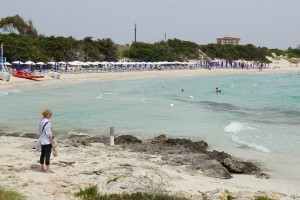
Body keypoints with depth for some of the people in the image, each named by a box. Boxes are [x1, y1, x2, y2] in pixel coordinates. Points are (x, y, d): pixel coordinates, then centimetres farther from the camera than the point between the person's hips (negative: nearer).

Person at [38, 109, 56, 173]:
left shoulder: (41, 120, 7)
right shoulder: (47, 122, -20)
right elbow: (49, 134, -21)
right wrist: (52, 143, -16)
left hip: (42, 140, 9)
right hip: (47, 141, -9)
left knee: (42, 154, 15)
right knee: (47, 154, -4)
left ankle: (42, 168, 24)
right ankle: (48, 169, -1)